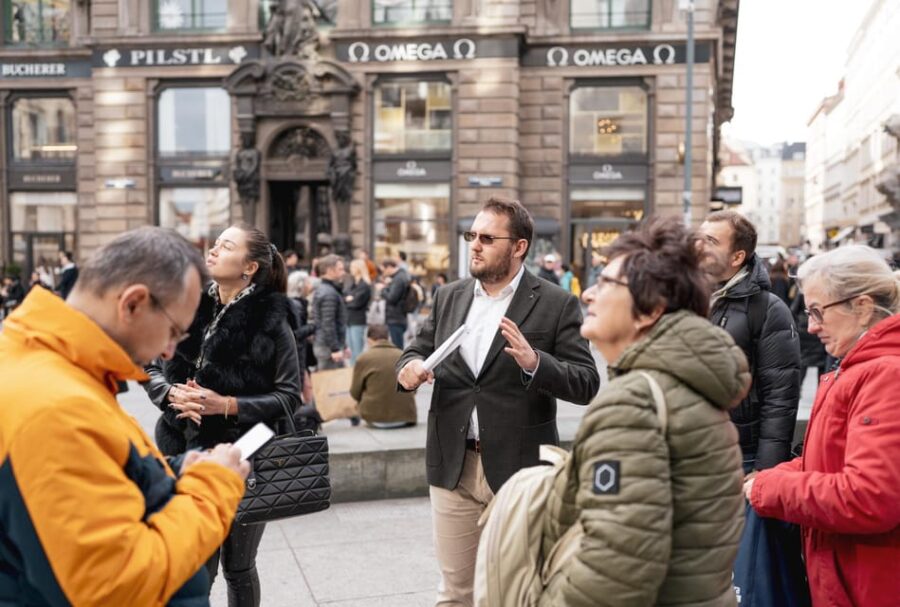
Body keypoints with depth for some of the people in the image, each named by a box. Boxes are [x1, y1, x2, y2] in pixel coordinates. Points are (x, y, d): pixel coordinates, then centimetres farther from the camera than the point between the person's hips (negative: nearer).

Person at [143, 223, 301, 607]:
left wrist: (228, 405, -18)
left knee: (238, 568, 14)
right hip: (187, 452, 3)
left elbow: (290, 395, -8)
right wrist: (172, 394, -10)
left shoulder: (270, 321, -7)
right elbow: (150, 366, 10)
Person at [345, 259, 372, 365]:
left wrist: (348, 300, 0)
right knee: (351, 349, 11)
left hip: (358, 322, -8)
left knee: (357, 352, -6)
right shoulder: (354, 284, 17)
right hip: (350, 320, 8)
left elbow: (357, 302, -16)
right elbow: (345, 298, 13)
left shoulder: (365, 285, -9)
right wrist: (348, 299, -7)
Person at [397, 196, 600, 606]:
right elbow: (418, 352, 14)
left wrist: (535, 363, -27)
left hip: (519, 468, -4)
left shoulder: (556, 304, -5)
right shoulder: (449, 297, 9)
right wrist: (409, 367, -10)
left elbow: (586, 384, -9)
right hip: (452, 467, 4)